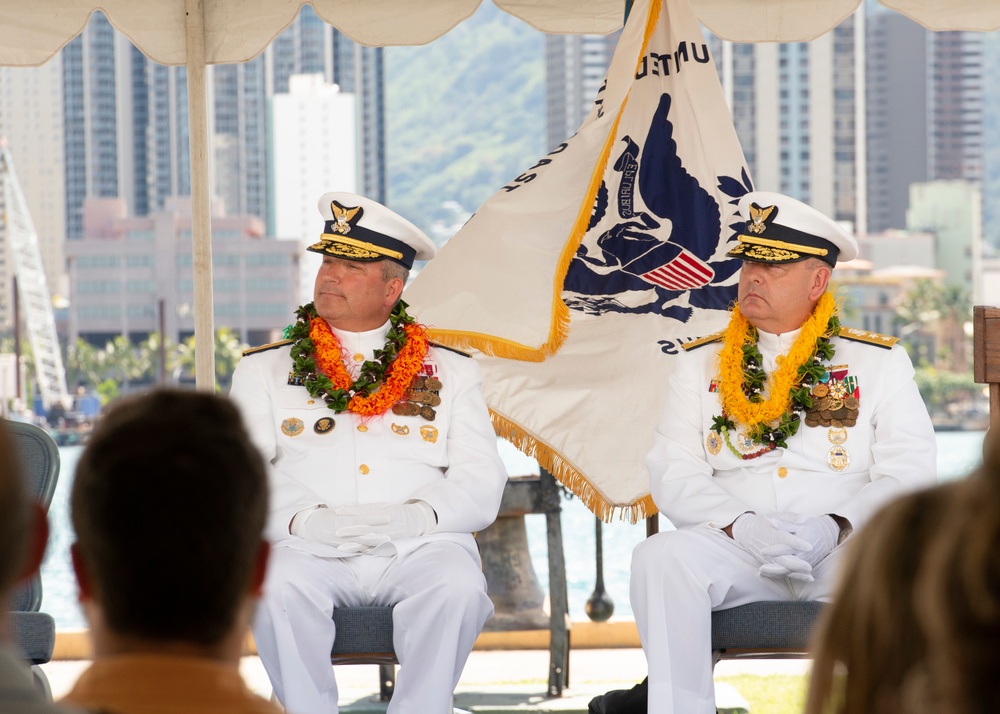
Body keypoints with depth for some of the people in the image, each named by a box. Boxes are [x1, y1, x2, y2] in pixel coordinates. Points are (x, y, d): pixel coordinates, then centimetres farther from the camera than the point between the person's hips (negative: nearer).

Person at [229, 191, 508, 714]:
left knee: (458, 589, -32)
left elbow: (481, 485, 8)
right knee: (279, 589, -33)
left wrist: (417, 515, -13)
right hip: (309, 548, 0)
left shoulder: (450, 372, 18)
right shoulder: (263, 370, 18)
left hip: (419, 547, 0)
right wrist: (305, 521, -14)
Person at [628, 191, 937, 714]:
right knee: (660, 558, -31)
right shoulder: (701, 363, 19)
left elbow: (908, 475, 3)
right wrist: (741, 526, -13)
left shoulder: (879, 362, 14)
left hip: (844, 547, -1)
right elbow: (672, 475, 7)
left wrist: (833, 528, -15)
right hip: (733, 546, 2)